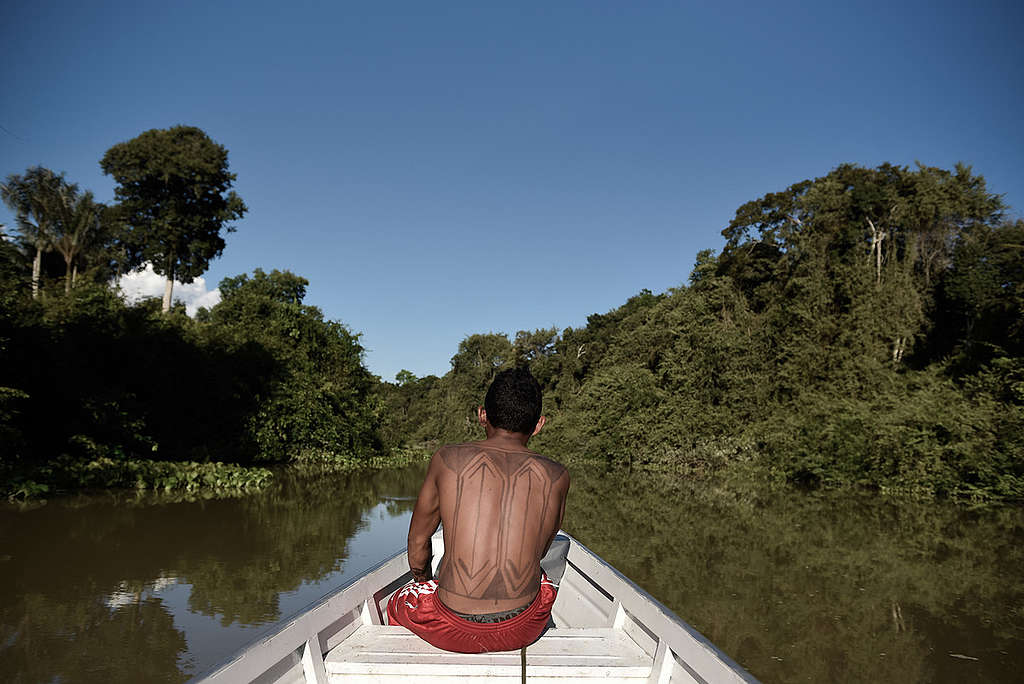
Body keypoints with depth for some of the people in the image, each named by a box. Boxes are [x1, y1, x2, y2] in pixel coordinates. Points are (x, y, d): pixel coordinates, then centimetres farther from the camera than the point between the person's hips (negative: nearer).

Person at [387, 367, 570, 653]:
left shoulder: (447, 459, -4)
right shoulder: (557, 477, 0)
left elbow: (417, 544, 8)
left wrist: (424, 582, 29)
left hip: (453, 630, -2)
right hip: (522, 629, 2)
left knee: (398, 604, 33)